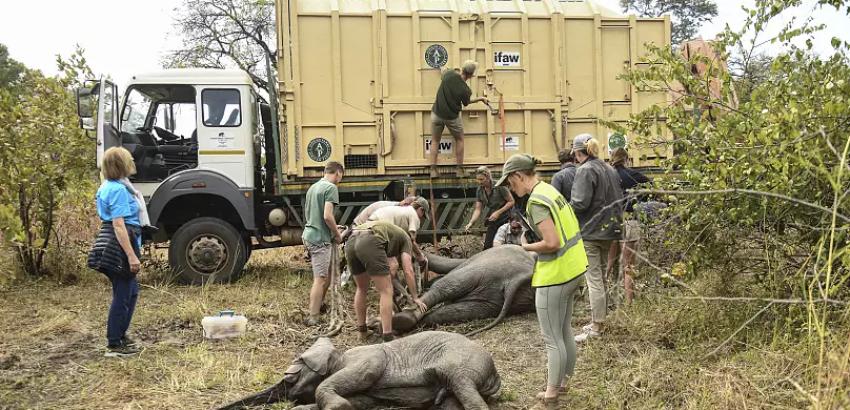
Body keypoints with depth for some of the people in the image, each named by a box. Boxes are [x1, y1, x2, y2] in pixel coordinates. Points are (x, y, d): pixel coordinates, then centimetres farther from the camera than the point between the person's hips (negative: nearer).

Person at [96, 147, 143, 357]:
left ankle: (120, 335, 31)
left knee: (131, 290, 21)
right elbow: (119, 224, -24)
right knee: (122, 295, -1)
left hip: (111, 242, 10)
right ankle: (114, 345, 7)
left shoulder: (106, 187, 14)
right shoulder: (119, 190, -18)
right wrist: (132, 255, -26)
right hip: (122, 244, -10)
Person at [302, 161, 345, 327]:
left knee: (327, 274, 20)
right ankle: (313, 318, -2)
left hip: (309, 235, 9)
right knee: (320, 279, -5)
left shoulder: (313, 187, 16)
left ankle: (319, 306, 29)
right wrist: (337, 234, -6)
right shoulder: (331, 188, -11)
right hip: (320, 239, -9)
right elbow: (327, 216, -21)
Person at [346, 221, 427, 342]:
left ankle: (362, 331, 33)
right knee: (386, 291, 2)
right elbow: (408, 271, 14)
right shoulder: (405, 238, 25)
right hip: (369, 243, -7)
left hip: (350, 243, 7)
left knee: (362, 289, 26)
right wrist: (415, 298, 21)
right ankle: (387, 339, -1)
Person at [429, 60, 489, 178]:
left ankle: (433, 170, 8)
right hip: (452, 117, -2)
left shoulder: (449, 74, -15)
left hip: (437, 113, 3)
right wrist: (480, 99, 15)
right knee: (459, 140, 19)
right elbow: (466, 103, 2)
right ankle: (460, 170, 17)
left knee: (435, 141, 15)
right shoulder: (465, 89, -19)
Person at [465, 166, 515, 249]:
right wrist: (471, 223, -13)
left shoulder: (499, 187, -16)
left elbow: (511, 201, -10)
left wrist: (498, 212, -18)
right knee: (487, 247, 1)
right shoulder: (479, 191, 0)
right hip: (492, 223, 5)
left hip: (505, 220, -5)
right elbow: (478, 209, 1)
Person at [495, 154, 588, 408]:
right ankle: (564, 383, 34)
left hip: (555, 275, -10)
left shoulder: (536, 201, -20)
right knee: (564, 333, 21)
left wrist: (528, 247, -9)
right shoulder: (551, 191, 9)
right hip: (572, 270, 10)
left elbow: (552, 243, -25)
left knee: (552, 338, 3)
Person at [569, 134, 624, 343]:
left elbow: (580, 203, -22)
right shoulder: (609, 169, 12)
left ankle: (596, 327, 0)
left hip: (590, 231, -9)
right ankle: (598, 321, 26)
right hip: (608, 230, 9)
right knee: (601, 277, 17)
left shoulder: (585, 170, -15)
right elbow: (619, 199, 16)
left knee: (594, 279, -4)